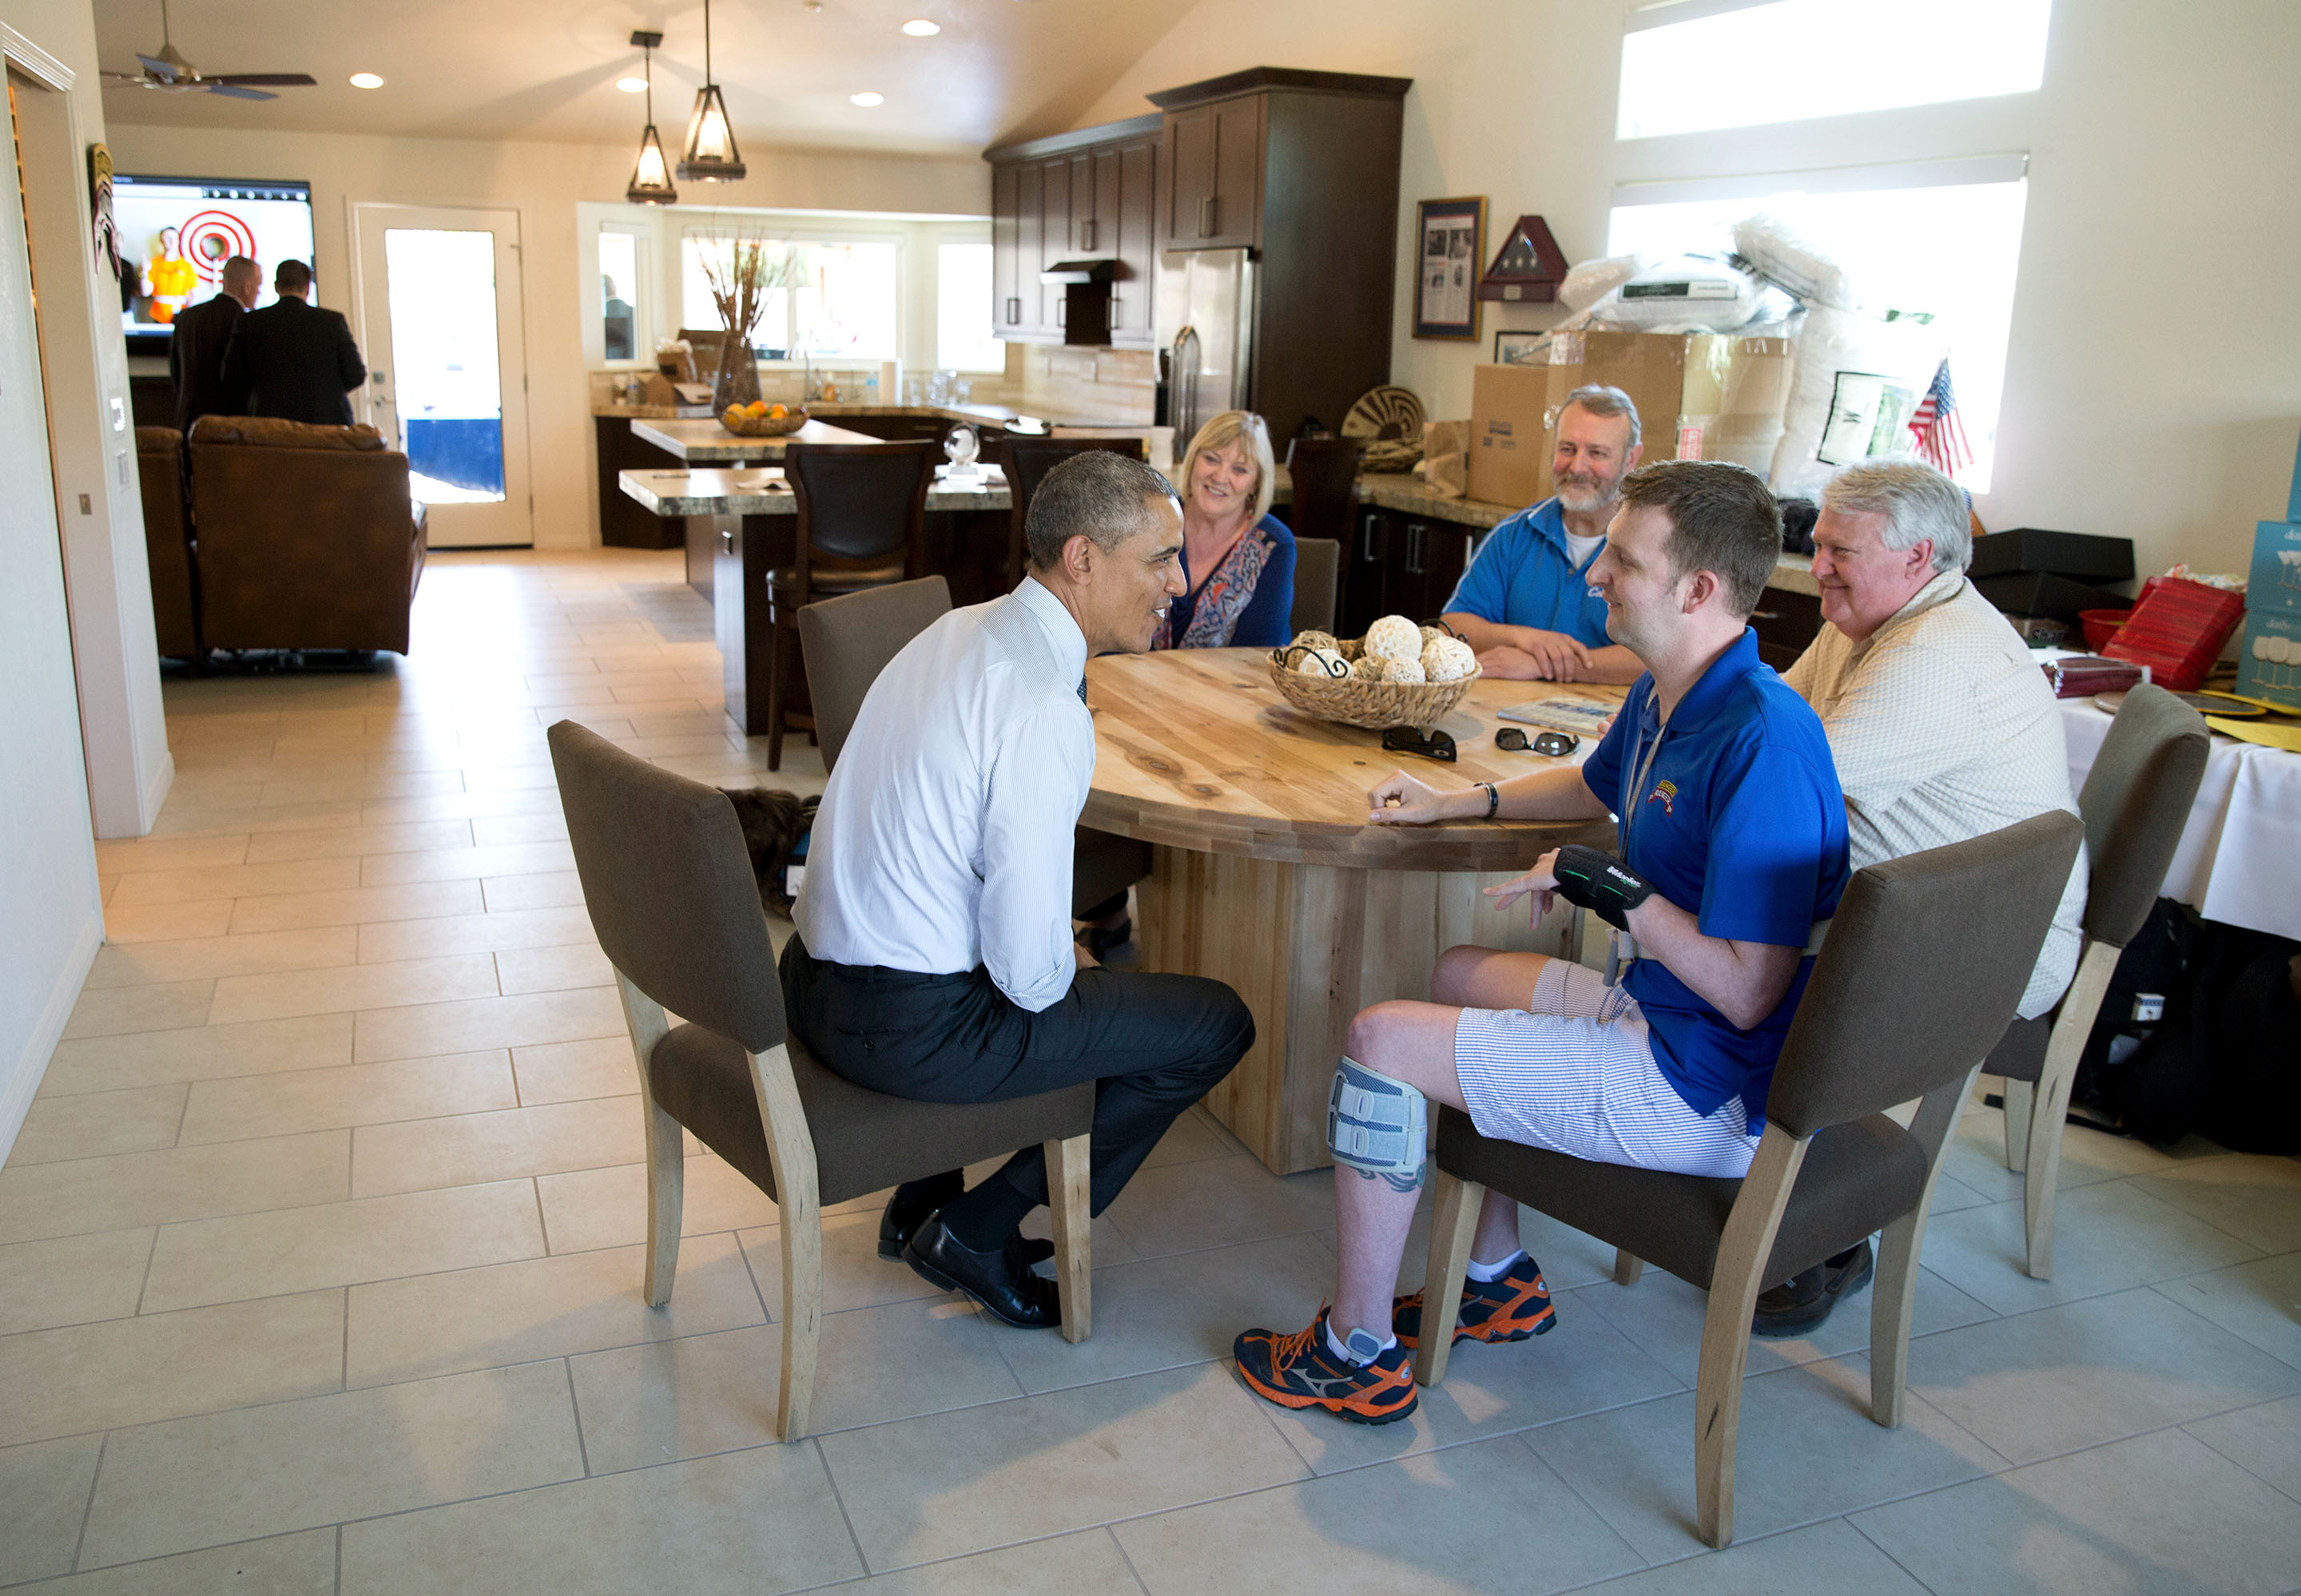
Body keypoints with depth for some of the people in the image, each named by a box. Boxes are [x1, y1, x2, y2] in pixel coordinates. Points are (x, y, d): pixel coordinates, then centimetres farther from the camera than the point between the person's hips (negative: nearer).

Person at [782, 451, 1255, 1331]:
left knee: (1087, 946, 34)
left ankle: (923, 1199, 32)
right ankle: (974, 1233, 9)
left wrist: (1062, 946, 14)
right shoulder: (1044, 714, -23)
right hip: (907, 1029, -9)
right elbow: (1029, 974, -23)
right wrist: (1067, 967, 1)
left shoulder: (959, 630, 6)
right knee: (1217, 1023, 2)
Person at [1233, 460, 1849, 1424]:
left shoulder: (1764, 742, -27)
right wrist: (1459, 802, 17)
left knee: (1382, 1040, -11)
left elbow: (1748, 993, -29)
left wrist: (1605, 885, -23)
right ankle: (1499, 1280, 30)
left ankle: (1357, 1353, 5)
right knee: (1460, 973, 26)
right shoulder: (1664, 697, 3)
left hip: (1710, 1092, -10)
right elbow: (1595, 788, 27)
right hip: (1660, 1013, 10)